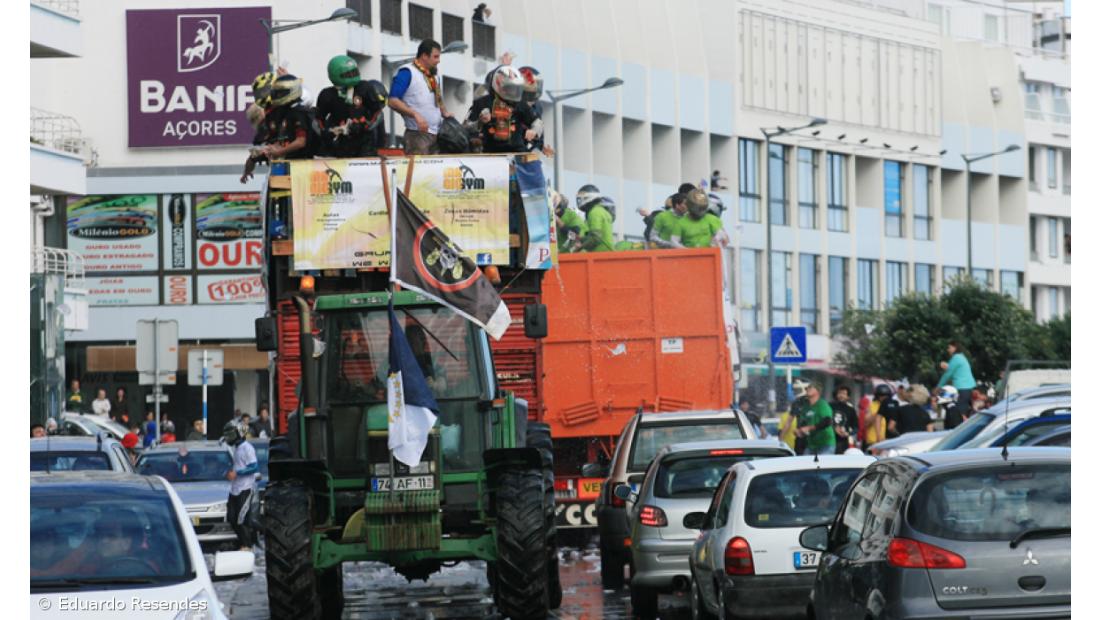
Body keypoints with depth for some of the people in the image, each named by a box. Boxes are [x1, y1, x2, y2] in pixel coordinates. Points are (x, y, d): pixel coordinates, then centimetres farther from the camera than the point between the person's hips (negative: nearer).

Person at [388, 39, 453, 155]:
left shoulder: (435, 74, 18)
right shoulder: (407, 73, -6)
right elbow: (393, 101, -14)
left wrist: (445, 113, 9)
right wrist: (415, 115, -23)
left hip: (437, 134, 8)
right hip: (418, 134, -8)